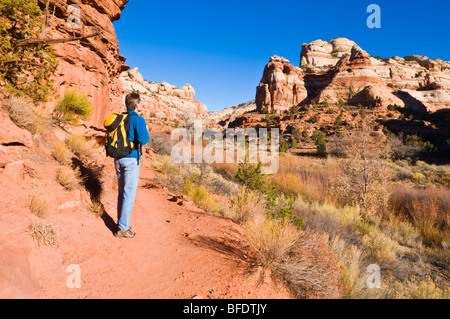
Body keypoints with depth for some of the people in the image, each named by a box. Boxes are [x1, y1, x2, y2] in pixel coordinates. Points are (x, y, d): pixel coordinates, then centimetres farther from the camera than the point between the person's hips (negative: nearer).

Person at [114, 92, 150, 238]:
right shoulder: (138, 119, -12)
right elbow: (143, 140, -22)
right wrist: (146, 131, 0)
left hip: (118, 159, 7)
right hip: (131, 160, -7)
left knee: (122, 192, 16)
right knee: (129, 194, 0)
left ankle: (121, 223, 25)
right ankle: (122, 229, 4)